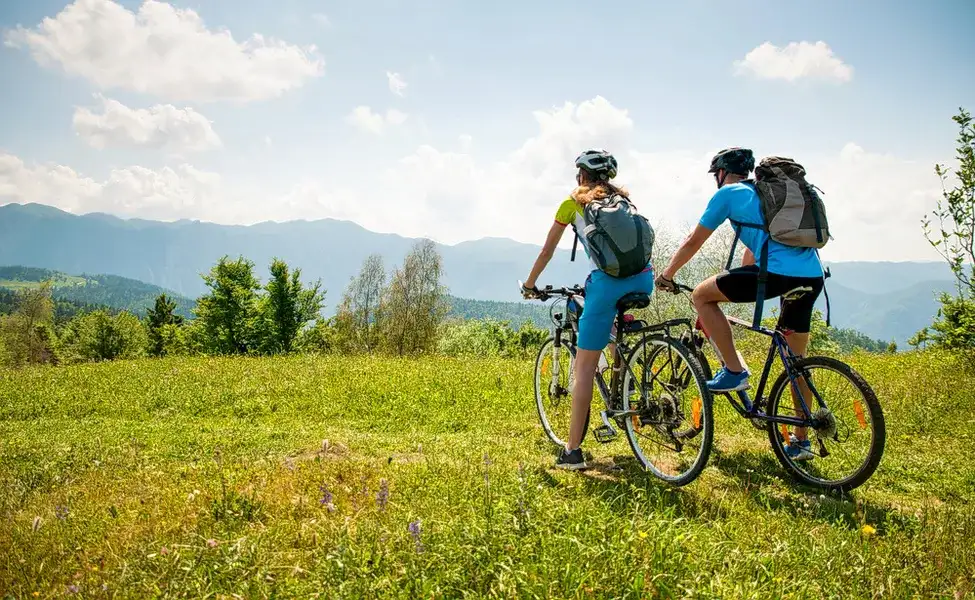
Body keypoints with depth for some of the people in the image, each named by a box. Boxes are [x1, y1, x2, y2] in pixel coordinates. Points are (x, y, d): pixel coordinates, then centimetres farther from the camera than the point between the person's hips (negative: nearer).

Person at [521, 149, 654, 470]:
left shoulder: (574, 201, 14)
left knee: (584, 367, 1)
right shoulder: (623, 197, 26)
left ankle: (572, 452, 0)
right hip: (644, 278, 5)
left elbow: (547, 251, 19)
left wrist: (530, 284, 33)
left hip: (608, 281, -5)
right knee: (612, 315, 40)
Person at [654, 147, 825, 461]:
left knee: (701, 294, 7)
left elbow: (693, 242, 13)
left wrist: (666, 275, 27)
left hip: (779, 273, -8)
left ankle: (734, 371, 5)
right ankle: (801, 441, 25)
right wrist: (733, 286, 49)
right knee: (796, 359, 19)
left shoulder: (728, 193, 9)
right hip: (813, 276, 8)